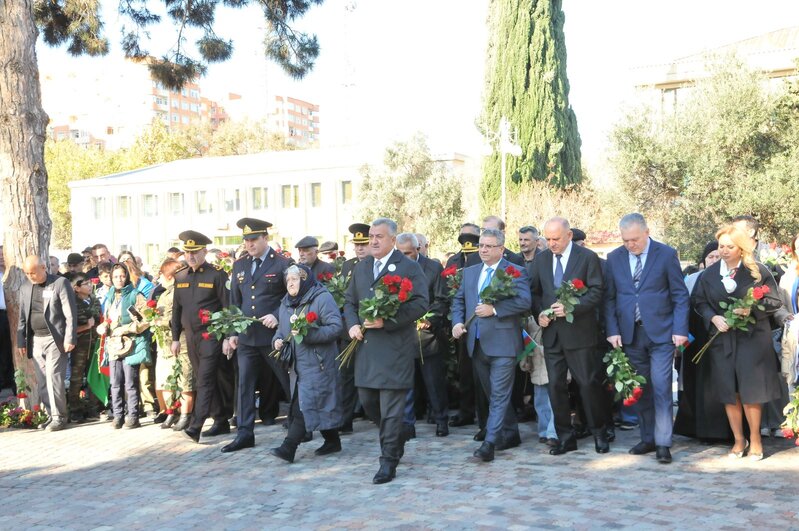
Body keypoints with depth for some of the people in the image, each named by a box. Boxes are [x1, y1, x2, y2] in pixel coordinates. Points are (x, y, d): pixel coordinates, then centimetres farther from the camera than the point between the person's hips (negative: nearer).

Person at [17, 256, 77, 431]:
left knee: (54, 379, -8)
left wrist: (70, 339, -13)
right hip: (35, 340, 6)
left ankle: (59, 417, 1)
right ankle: (51, 415, 14)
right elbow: (22, 317, 17)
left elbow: (70, 314, -8)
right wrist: (21, 341, 11)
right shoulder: (25, 288, 11)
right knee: (42, 381, 6)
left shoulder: (60, 283, -6)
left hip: (55, 339, -6)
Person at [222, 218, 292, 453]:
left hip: (273, 335, -5)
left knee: (288, 381, 7)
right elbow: (234, 302, 14)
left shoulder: (282, 263, -5)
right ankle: (245, 434, 10)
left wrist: (278, 316, -17)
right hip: (246, 337, 5)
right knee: (245, 384, 4)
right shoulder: (239, 265, 11)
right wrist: (232, 333, 9)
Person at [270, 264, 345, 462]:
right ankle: (332, 441, 24)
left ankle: (289, 447, -13)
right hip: (298, 362, 8)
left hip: (318, 362, -8)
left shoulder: (322, 298, -9)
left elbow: (336, 326, -17)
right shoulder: (286, 303, 14)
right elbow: (281, 328, 23)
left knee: (305, 403, -11)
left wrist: (308, 334, -25)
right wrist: (278, 340, 0)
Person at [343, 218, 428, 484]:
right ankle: (395, 440, 36)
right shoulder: (360, 268, 15)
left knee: (391, 406, -4)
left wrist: (387, 321, -20)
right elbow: (350, 301, 20)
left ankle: (389, 460, 6)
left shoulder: (409, 268, -5)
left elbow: (420, 304, -12)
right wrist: (353, 324, 0)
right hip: (366, 344, 7)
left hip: (395, 345, -6)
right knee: (368, 401, 13)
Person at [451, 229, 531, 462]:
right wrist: (457, 322, 1)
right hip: (477, 344, 7)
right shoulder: (470, 272, 15)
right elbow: (458, 300, 18)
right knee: (494, 394, 15)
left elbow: (524, 301, -16)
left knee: (499, 394, -8)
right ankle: (510, 434, 29)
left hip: (502, 344, -7)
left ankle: (489, 443, -8)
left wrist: (494, 309, -21)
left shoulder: (515, 272, -4)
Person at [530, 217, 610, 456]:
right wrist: (539, 313, -4)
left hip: (579, 332, -4)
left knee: (589, 383, 1)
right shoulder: (541, 259, 10)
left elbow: (597, 292, -7)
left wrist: (571, 307, -19)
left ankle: (599, 434, 19)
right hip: (551, 333, 4)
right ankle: (565, 438, 17)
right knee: (555, 386, 6)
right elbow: (535, 292, 15)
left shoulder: (588, 257, -3)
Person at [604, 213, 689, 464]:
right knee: (640, 389, 10)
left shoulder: (667, 254, -2)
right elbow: (609, 298, 7)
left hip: (661, 333, -3)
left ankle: (663, 444, 1)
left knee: (661, 387, -6)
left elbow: (680, 295, -1)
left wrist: (680, 330, -9)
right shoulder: (614, 258, 6)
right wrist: (612, 331, -2)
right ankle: (648, 438, 21)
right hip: (630, 334, 3)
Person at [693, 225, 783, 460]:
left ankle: (755, 439, 16)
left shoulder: (758, 271, -2)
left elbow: (774, 302, 0)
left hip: (752, 338, -2)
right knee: (728, 392, 5)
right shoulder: (709, 274, 5)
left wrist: (752, 310, -17)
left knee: (750, 390, -1)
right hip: (721, 338, 3)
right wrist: (714, 318, -10)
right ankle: (738, 440, 19)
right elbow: (699, 302, 8)